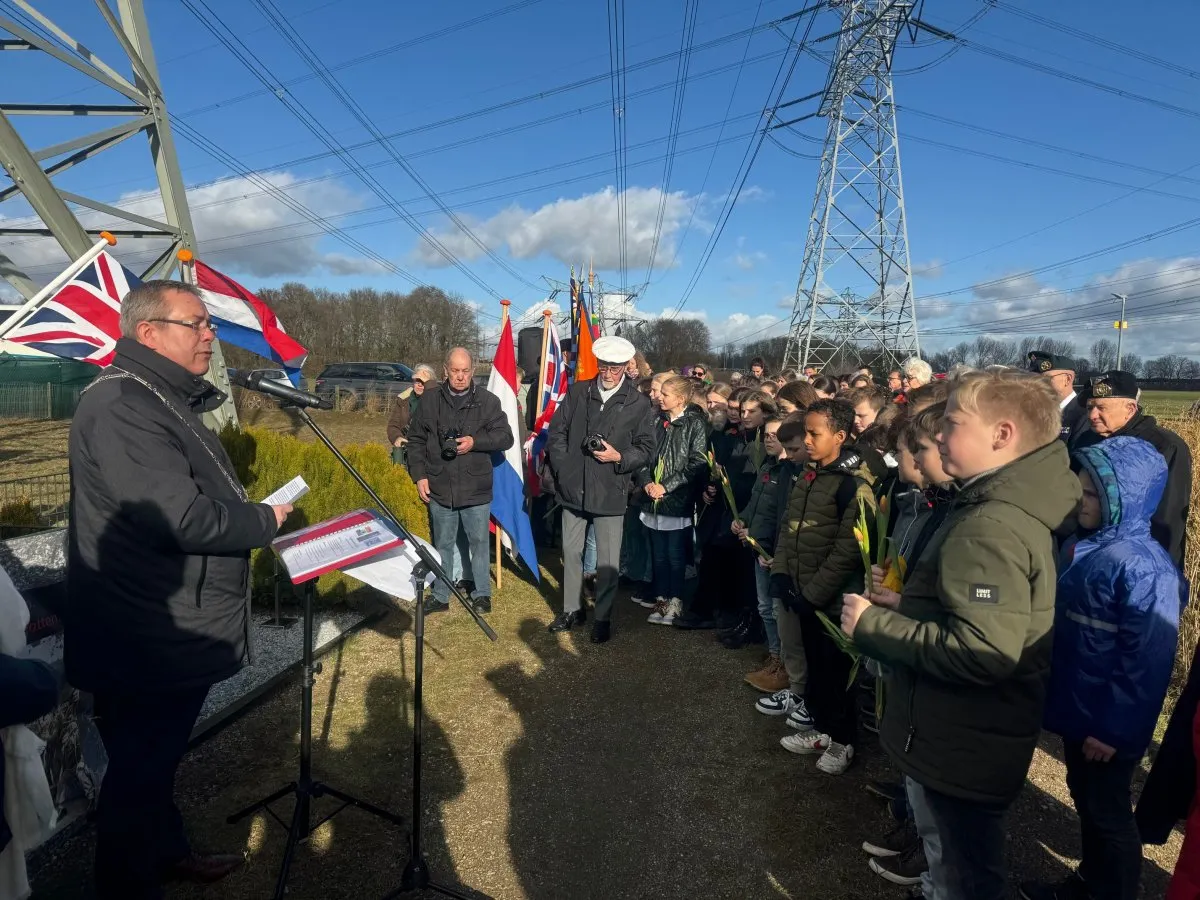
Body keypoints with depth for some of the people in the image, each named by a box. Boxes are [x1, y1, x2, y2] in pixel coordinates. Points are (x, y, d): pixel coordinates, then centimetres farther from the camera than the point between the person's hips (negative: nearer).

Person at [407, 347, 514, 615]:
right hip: (439, 488, 2)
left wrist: (475, 441, -16)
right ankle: (440, 596, 27)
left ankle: (482, 594, 25)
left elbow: (506, 437, -2)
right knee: (442, 545, 14)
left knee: (479, 543, 9)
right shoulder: (429, 400, 4)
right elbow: (416, 440, 9)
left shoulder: (487, 400, -1)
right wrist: (419, 475, 1)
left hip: (476, 490, -1)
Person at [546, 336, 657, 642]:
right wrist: (562, 469, -2)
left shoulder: (638, 402, -3)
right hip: (573, 488, 3)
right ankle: (571, 609, 34)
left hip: (611, 493, -3)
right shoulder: (577, 392, 4)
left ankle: (603, 618, 23)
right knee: (571, 552, 16)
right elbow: (557, 431, 7)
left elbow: (647, 447, 0)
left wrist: (619, 457, -16)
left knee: (607, 560, 5)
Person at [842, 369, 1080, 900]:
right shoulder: (1014, 506, 6)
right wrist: (910, 605, 6)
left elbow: (982, 652, -36)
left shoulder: (990, 526, -28)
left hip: (958, 746, -10)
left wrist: (873, 625, -26)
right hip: (968, 737, 10)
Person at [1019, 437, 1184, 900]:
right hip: (1077, 710, 8)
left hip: (1108, 724, -8)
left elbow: (1147, 662, -22)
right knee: (1084, 799, 23)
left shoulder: (1143, 568, -24)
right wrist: (1062, 702, 15)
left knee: (1107, 812, 13)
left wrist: (1115, 730, -17)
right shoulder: (1081, 547, 1)